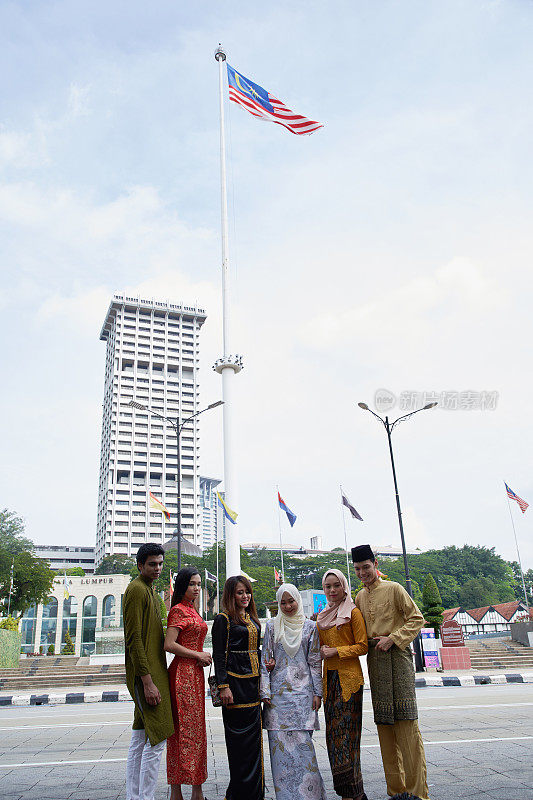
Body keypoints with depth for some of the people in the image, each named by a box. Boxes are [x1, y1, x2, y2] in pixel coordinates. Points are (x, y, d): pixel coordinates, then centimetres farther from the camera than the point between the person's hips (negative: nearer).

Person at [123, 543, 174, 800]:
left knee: (140, 738, 13)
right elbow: (134, 640, -19)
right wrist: (148, 681, -22)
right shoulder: (136, 589, -13)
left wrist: (156, 676, 18)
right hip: (145, 673, -10)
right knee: (158, 737, -8)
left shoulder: (149, 591, 18)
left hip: (153, 671, 10)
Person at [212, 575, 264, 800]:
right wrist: (223, 686, -16)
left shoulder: (252, 619, 14)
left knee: (254, 736, 12)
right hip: (235, 682, -7)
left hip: (254, 682, 7)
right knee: (239, 737, -1)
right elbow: (219, 655, -11)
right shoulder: (223, 619, -7)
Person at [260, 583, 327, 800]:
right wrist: (265, 692, -2)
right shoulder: (272, 626, 6)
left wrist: (317, 692, 1)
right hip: (278, 691, 1)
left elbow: (315, 662, 7)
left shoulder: (310, 627, 5)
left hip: (303, 690, -1)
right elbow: (265, 660, 5)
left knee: (302, 741, -4)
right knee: (280, 742, -1)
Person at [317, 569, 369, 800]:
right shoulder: (322, 616, 14)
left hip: (348, 678, -6)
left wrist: (336, 651, -14)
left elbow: (362, 646, -8)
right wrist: (322, 651, 3)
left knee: (346, 732, -7)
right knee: (334, 733, 6)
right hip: (329, 678, 6)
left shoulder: (353, 612, -5)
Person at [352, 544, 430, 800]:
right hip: (374, 660, 6)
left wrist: (392, 639, -13)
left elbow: (417, 619, -6)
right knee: (384, 724, 7)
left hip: (397, 656, -6)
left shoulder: (393, 589, -2)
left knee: (406, 721, -7)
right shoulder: (359, 597, 14)